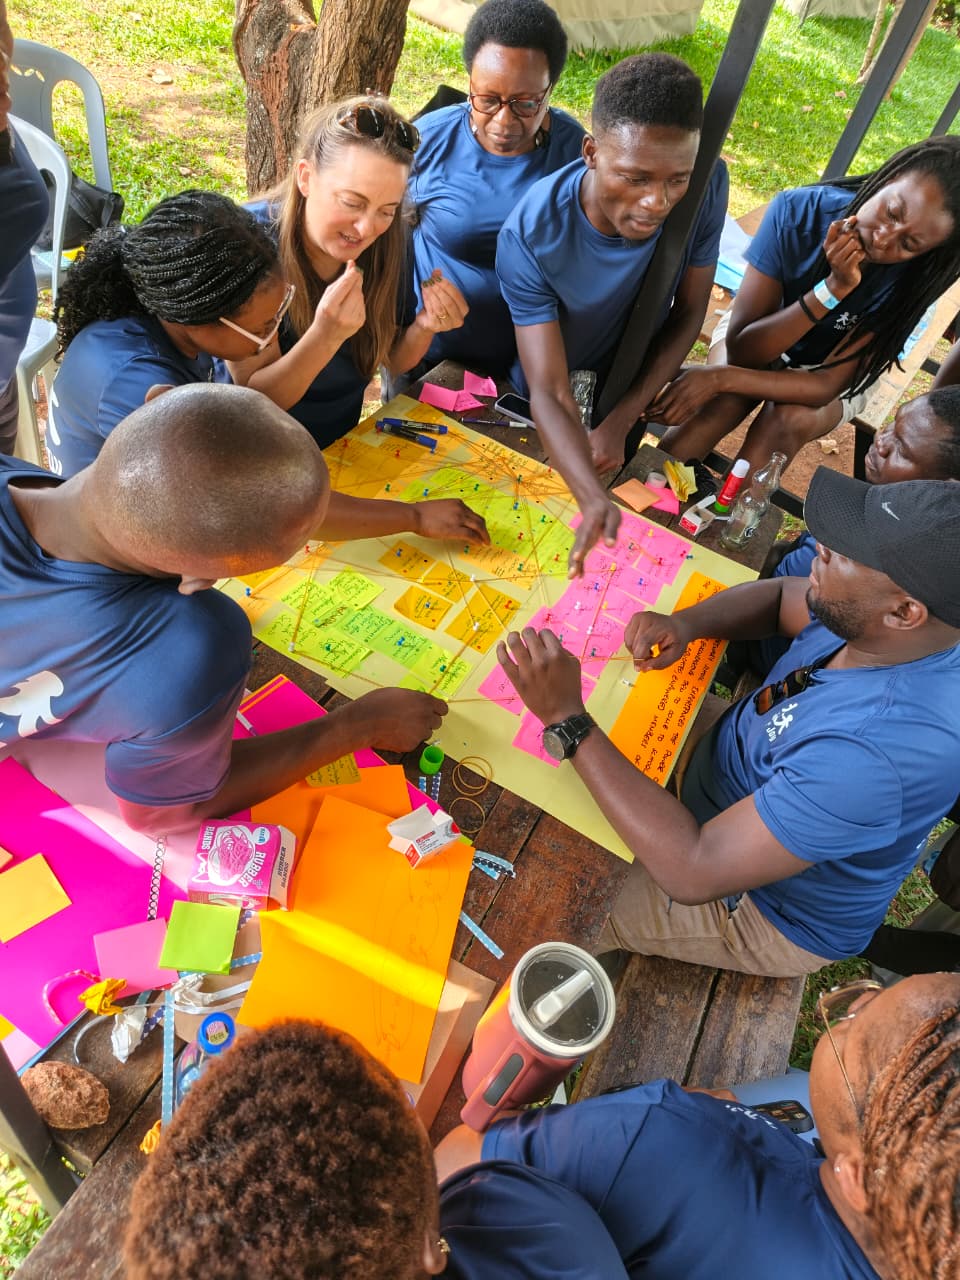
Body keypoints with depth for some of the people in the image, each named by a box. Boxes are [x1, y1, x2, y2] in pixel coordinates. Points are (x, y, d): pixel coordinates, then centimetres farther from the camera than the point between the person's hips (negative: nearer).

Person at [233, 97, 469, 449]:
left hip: (342, 442, 4)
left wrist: (425, 327, -19)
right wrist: (325, 336, -36)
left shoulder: (384, 244, -9)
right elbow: (254, 398, -20)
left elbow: (394, 360, 3)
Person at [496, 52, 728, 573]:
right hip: (536, 407, -2)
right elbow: (549, 393, -39)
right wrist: (593, 501, -55)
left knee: (613, 473, 24)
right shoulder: (531, 236, -36)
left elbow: (688, 313, -12)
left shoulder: (708, 186, -26)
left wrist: (621, 420, -19)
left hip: (630, 386, 2)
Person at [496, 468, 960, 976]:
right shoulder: (867, 617, -18)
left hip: (765, 913, -7)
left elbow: (693, 873, -42)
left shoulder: (875, 754, -43)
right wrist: (686, 621, -21)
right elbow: (778, 595, 2)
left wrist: (567, 719, -42)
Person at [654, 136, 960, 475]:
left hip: (834, 373, 0)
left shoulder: (909, 281, -27)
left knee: (788, 419, -33)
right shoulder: (797, 211, -27)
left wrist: (719, 377, -41)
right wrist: (831, 289, -40)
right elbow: (740, 348, -28)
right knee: (723, 401, -34)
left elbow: (826, 386, -30)